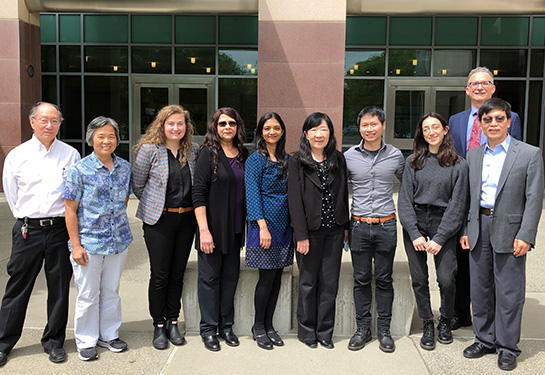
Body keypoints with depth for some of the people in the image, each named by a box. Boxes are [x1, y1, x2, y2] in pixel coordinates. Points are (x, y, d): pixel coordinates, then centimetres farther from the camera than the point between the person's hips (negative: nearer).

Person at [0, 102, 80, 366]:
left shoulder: (71, 154, 4)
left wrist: (64, 222, 7)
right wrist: (27, 221, 9)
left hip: (60, 229, 0)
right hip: (28, 230, 0)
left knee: (59, 288, 7)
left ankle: (54, 342, 23)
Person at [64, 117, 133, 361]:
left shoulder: (125, 168, 4)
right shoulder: (79, 170, -8)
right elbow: (71, 210, -8)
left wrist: (117, 221, 9)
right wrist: (75, 245, -11)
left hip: (119, 241, 4)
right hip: (89, 242, -4)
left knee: (111, 291, 16)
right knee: (88, 295, 7)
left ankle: (109, 334, 32)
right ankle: (86, 341, 24)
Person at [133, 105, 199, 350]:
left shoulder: (193, 151, 5)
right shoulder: (150, 150, -5)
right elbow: (137, 184, 1)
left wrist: (186, 205, 8)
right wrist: (155, 204, 5)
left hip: (186, 218, 3)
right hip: (159, 220, -3)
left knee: (178, 274, 10)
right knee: (160, 274, 1)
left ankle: (172, 322, 23)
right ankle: (158, 326, 16)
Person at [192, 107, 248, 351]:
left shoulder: (243, 154, 8)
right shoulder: (209, 153, -8)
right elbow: (198, 193, -12)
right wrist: (204, 229, -17)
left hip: (235, 229, 5)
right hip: (213, 227, -5)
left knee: (231, 275, 12)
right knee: (210, 276, 5)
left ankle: (226, 326, 25)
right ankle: (208, 329, 18)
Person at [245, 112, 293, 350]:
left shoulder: (287, 159, 13)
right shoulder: (255, 159, -4)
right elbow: (252, 194, -11)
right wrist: (262, 226, -19)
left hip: (284, 224, 6)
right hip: (264, 223, -6)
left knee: (277, 276, 9)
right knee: (267, 277, -3)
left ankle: (268, 325, 22)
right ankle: (258, 326, 14)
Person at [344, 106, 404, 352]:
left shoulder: (395, 155, 2)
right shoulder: (349, 156, 1)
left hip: (386, 226, 0)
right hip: (359, 226, 0)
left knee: (384, 279, 8)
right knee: (361, 280, 8)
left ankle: (384, 330, 20)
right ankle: (362, 329, 20)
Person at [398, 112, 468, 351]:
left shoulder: (459, 165, 0)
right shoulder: (413, 162, 5)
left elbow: (457, 205, -3)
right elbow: (405, 200, 2)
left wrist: (440, 238, -10)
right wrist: (415, 234, -8)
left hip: (443, 223, -2)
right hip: (414, 223, 2)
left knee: (446, 279, -7)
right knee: (419, 279, 5)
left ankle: (445, 321, 21)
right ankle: (428, 325, 24)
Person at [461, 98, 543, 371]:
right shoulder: (473, 156, 10)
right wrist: (465, 230, 7)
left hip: (509, 231, -4)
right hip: (479, 228, 4)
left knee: (508, 292, 3)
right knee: (480, 288, 12)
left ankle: (507, 347, 18)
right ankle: (485, 340, 28)